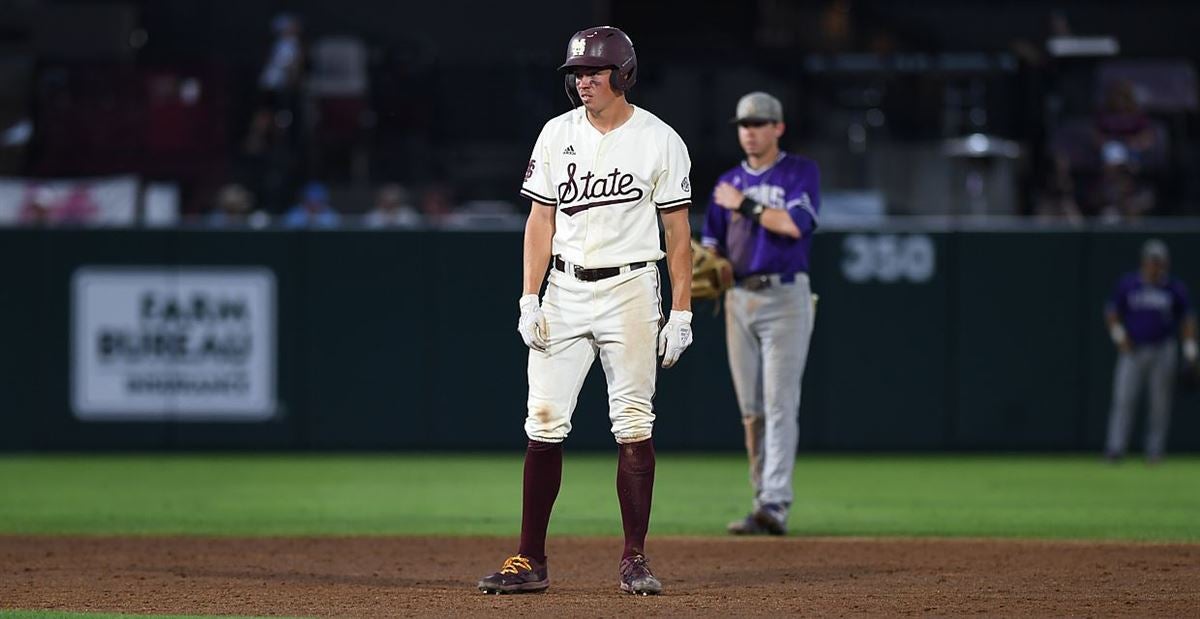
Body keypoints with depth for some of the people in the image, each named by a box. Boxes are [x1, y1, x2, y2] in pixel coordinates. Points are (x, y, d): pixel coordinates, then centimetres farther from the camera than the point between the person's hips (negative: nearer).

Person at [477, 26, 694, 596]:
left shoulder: (660, 141, -2)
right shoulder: (558, 135, 6)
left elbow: (678, 232, 0)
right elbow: (541, 221, 8)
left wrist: (681, 313, -5)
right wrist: (529, 299, -1)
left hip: (630, 290, -3)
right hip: (565, 291, 3)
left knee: (634, 426, -2)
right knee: (544, 423, -2)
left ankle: (634, 560, 4)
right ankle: (530, 561, 1)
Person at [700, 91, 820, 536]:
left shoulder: (801, 173, 1)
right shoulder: (729, 183, 17)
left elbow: (794, 224, -15)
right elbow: (712, 243, 15)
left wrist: (744, 205, -10)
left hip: (785, 297, -5)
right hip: (739, 298, 5)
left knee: (780, 403, -13)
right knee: (751, 410, 5)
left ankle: (776, 503, -20)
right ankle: (763, 503, 9)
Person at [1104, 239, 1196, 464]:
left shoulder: (1175, 289, 4)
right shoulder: (1127, 285, 3)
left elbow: (1187, 318, 9)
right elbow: (1112, 312, 9)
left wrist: (1190, 350, 1)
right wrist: (1119, 335, -6)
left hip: (1163, 351, 1)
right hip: (1132, 350, -1)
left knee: (1160, 403, 2)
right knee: (1123, 399, -11)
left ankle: (1155, 449, 11)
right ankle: (1115, 447, -16)